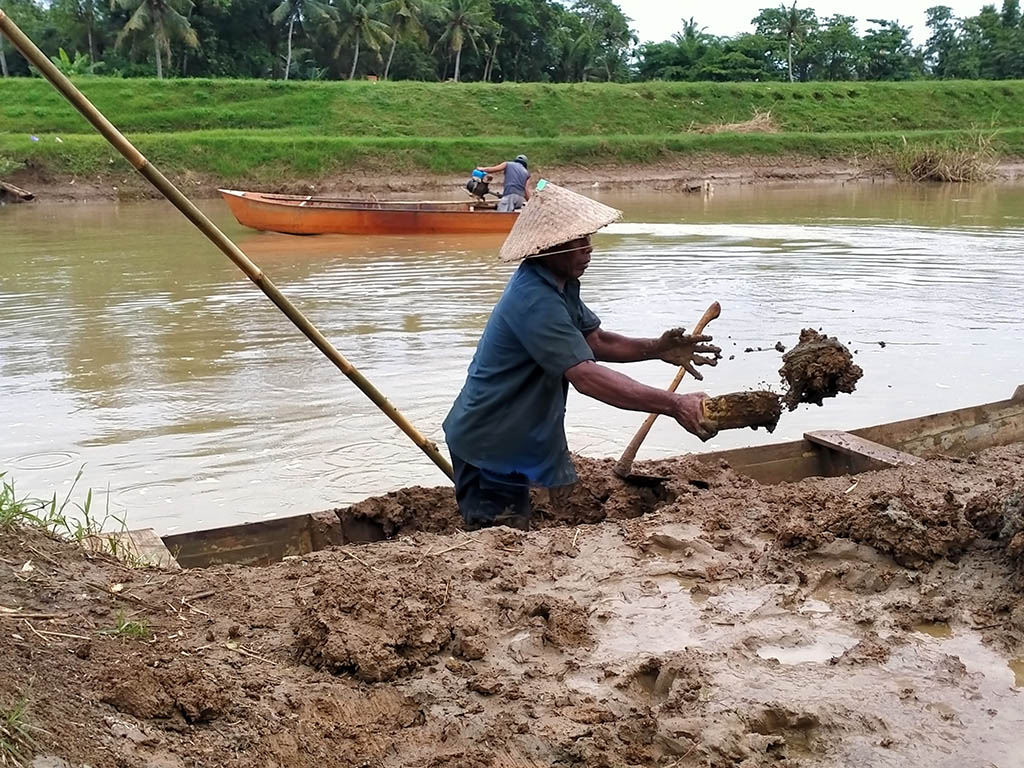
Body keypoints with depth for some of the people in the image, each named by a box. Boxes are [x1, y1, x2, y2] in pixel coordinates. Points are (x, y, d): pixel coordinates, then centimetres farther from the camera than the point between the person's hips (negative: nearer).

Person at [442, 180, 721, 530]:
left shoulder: (561, 283, 3)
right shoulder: (535, 301, -31)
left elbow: (593, 340, 6)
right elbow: (586, 376, -38)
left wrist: (657, 349, -12)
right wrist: (675, 405, -42)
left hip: (510, 440, 10)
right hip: (489, 445, -10)